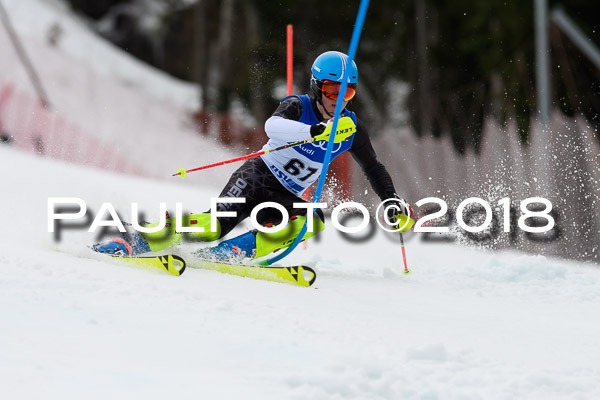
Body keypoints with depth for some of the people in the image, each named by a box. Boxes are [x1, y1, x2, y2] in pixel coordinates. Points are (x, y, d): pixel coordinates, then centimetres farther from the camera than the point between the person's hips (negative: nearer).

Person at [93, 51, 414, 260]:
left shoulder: (352, 129, 4)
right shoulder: (298, 107, -11)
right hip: (257, 177, -5)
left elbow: (374, 169, 18)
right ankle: (134, 243, -25)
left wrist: (394, 203, 4)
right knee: (215, 224, -29)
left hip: (286, 197, 5)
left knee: (313, 222, -28)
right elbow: (273, 126, -35)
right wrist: (318, 131, -48)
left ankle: (236, 251, -30)